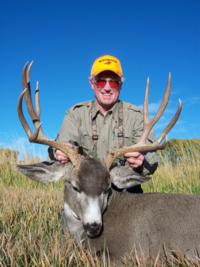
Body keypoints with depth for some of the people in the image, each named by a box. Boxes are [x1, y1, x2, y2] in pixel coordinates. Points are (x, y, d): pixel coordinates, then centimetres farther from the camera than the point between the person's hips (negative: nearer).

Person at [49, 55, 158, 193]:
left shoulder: (135, 115, 1)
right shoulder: (77, 113, 5)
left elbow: (151, 159, -8)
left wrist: (141, 161, -31)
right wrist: (60, 154, -31)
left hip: (126, 193, 1)